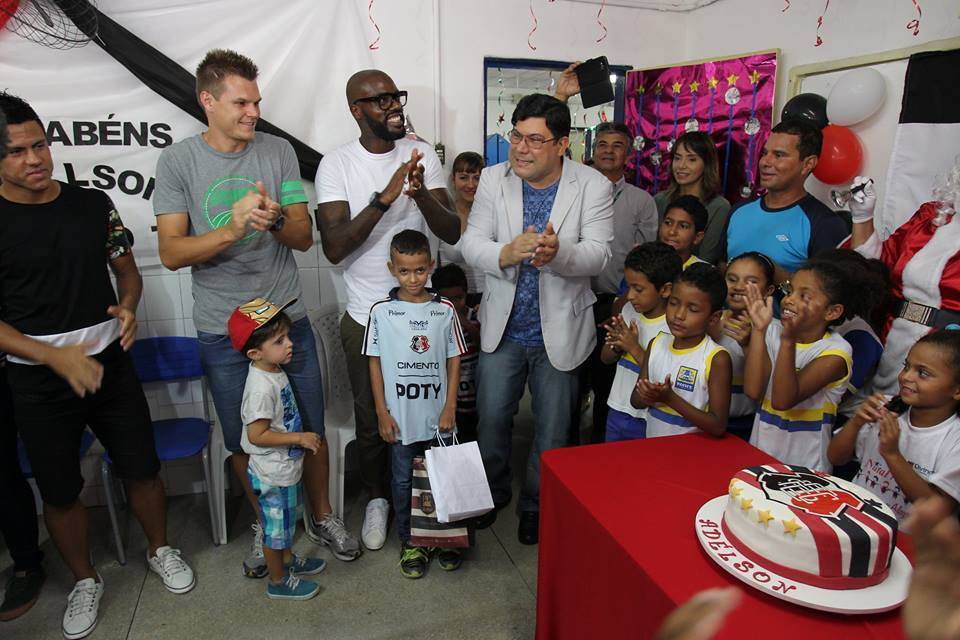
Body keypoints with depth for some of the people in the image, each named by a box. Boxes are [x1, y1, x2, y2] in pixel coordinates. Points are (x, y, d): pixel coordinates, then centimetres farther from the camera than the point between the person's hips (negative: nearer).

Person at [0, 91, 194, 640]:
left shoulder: (93, 204, 0)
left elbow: (128, 270, 10)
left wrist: (128, 307, -11)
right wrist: (55, 356, -21)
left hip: (110, 363, 2)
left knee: (143, 468, 10)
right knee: (60, 492, 11)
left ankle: (160, 550, 36)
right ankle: (85, 580, 34)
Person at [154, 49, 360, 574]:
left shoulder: (278, 151, 0)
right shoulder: (178, 161, -4)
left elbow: (304, 237, -1)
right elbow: (171, 253, -10)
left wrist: (275, 218, -23)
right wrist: (232, 229, -26)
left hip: (288, 319, 1)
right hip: (223, 332, -1)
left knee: (311, 431, 11)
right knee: (244, 442, 14)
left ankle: (322, 516, 35)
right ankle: (265, 526, 38)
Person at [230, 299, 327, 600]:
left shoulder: (274, 371, -1)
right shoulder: (261, 386, -30)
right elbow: (257, 435, -29)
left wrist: (299, 437, 10)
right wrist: (299, 438, -24)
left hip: (286, 466, 9)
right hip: (272, 473, -9)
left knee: (288, 518, 27)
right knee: (276, 526, 11)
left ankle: (288, 559, 49)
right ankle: (278, 581, 31)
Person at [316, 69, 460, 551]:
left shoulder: (422, 154, -2)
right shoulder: (337, 165, -8)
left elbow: (452, 233, -7)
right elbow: (334, 248, -19)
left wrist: (421, 196, -27)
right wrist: (384, 198, -29)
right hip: (366, 316, -1)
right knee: (371, 418, 13)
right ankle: (377, 498, 36)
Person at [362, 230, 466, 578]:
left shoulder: (445, 309, -3)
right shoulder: (381, 311, -6)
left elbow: (454, 359, 1)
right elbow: (375, 362, -1)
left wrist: (450, 407, -4)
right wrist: (382, 412, -4)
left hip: (438, 415, 1)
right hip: (401, 417, -1)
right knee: (403, 481, 13)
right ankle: (410, 542, 31)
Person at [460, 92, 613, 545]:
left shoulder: (593, 186, -8)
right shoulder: (493, 179, -2)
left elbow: (598, 253, -16)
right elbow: (471, 243, -7)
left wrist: (557, 253, -38)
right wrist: (506, 254, -30)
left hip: (560, 331, -1)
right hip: (502, 326, 2)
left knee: (553, 431, 12)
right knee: (491, 418, 14)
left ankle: (536, 504, 36)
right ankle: (492, 493, 41)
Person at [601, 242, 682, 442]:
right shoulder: (629, 310, 0)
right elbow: (606, 358, 8)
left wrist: (634, 348, -24)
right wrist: (616, 345, -13)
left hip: (648, 421, -6)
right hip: (617, 411, 6)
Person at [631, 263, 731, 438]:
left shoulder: (717, 358, -11)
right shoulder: (656, 344, 3)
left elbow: (718, 426, -11)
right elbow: (635, 400, 9)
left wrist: (670, 398, -18)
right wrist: (647, 396, -11)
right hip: (651, 444, 4)